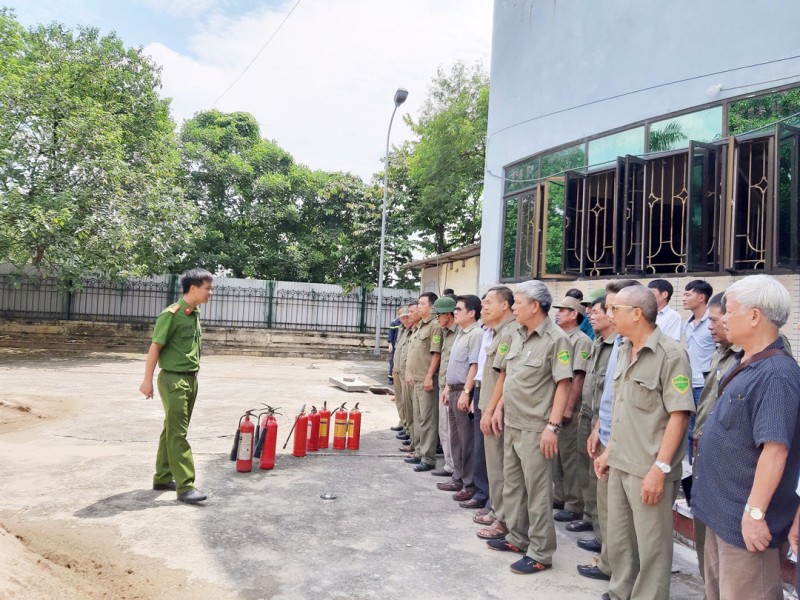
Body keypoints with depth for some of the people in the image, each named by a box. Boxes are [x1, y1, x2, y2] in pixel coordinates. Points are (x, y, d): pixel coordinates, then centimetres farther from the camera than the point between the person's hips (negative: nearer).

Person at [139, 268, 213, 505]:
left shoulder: (195, 314, 10)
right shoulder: (172, 314, -14)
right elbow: (155, 347, -13)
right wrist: (148, 380, -14)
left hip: (191, 379, 8)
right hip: (173, 379, -8)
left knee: (172, 430, 15)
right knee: (177, 433, -6)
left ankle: (163, 477, 26)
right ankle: (185, 486, -4)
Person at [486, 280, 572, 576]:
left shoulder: (556, 339, -16)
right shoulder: (518, 335, 9)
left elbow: (563, 385, -17)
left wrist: (552, 426, -20)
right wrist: (500, 408, 16)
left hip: (535, 428, -8)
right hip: (512, 424, 9)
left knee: (537, 491, 3)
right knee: (512, 484, 18)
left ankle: (540, 553, 16)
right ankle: (517, 538, 35)